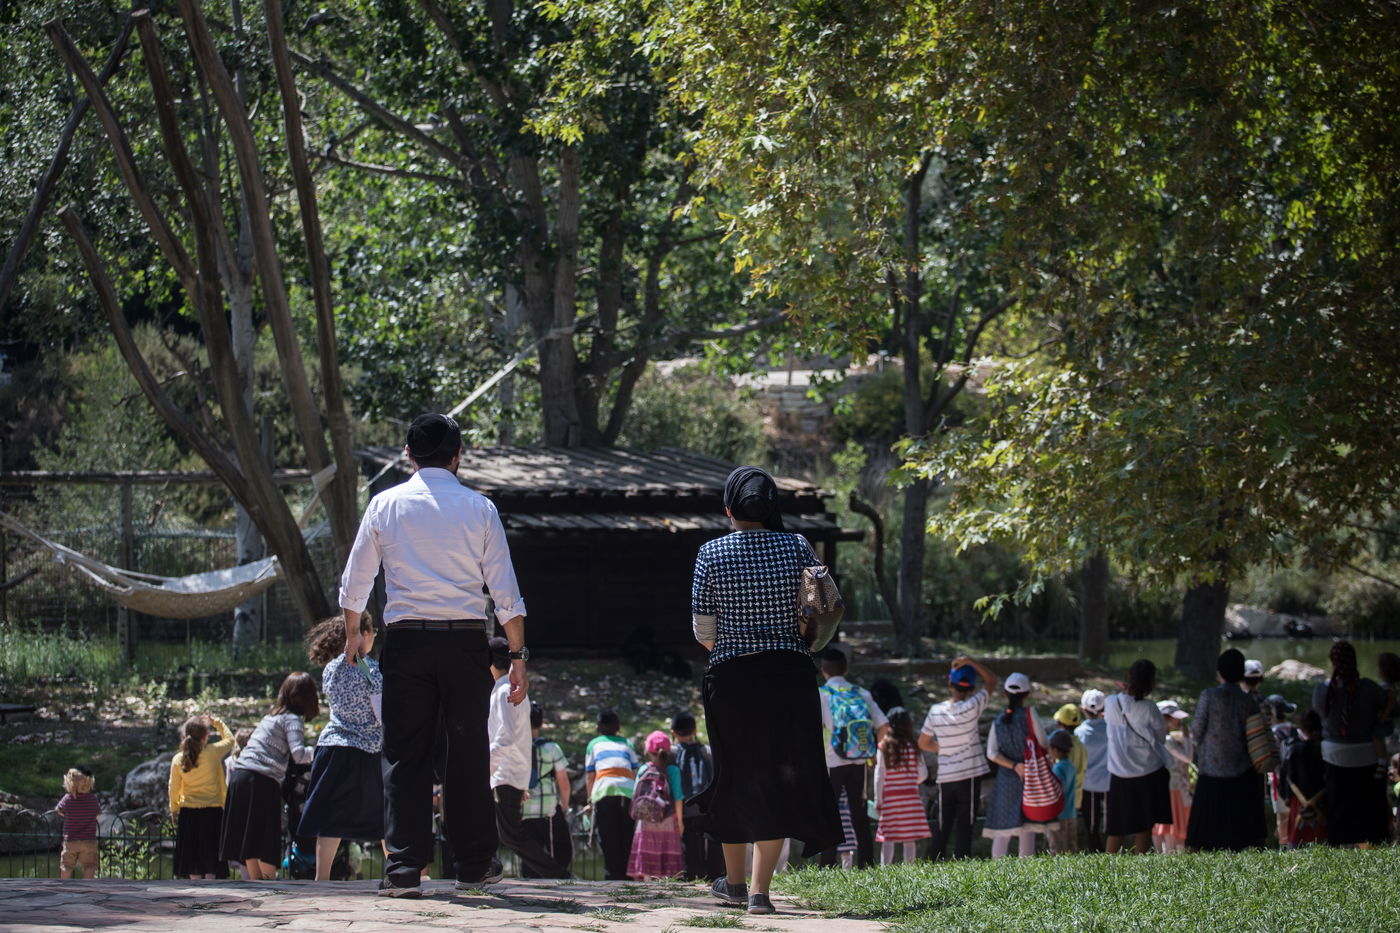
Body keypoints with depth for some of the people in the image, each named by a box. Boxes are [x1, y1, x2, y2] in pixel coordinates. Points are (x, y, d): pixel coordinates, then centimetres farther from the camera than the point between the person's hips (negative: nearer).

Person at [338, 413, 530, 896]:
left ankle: (404, 868, -5)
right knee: (467, 752, 10)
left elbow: (354, 583, 9)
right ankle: (474, 864, 15)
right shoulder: (479, 509, 2)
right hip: (466, 639, 0)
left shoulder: (386, 504, 3)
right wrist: (518, 655, 5)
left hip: (406, 639, 0)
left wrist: (352, 634, 26)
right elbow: (505, 592, -1)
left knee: (405, 753, 2)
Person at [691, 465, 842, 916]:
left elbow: (704, 631, -1)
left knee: (735, 776, 15)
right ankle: (760, 890, -3)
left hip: (730, 677, 0)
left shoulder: (712, 553, -4)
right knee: (778, 779, 4)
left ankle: (734, 881, 29)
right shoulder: (797, 547, -1)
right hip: (789, 676, 0)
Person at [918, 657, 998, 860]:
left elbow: (923, 743, 10)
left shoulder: (935, 711, 1)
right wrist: (971, 663, -4)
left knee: (941, 827, 9)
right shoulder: (971, 708, -11)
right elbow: (992, 682, -1)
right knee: (964, 827, -3)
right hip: (969, 775, -4)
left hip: (944, 777, 4)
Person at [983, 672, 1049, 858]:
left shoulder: (998, 721, 6)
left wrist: (1014, 765, -7)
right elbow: (1043, 743, -2)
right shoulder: (1029, 713, -6)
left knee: (1002, 831, 6)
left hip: (1005, 779, 4)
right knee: (1027, 830, -3)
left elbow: (992, 753, -1)